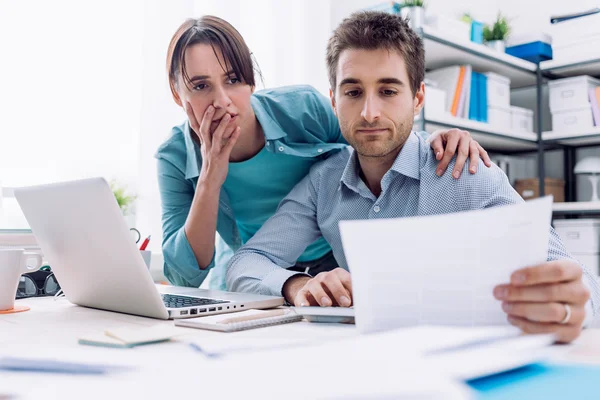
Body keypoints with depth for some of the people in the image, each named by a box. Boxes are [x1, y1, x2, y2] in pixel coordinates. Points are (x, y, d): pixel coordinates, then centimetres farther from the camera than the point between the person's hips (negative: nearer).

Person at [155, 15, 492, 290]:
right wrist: (210, 180, -28)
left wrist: (440, 141, -23)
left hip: (334, 270, -1)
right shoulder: (175, 158, -12)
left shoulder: (303, 110, -17)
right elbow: (185, 278, -17)